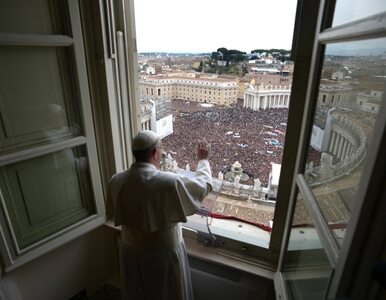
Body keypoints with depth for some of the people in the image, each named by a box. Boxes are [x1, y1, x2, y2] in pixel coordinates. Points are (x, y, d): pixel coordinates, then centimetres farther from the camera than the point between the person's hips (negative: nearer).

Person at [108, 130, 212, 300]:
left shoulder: (116, 181, -14)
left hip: (131, 252, 5)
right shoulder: (170, 182, -29)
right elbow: (205, 185, -13)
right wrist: (203, 159, 4)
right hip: (163, 254, -4)